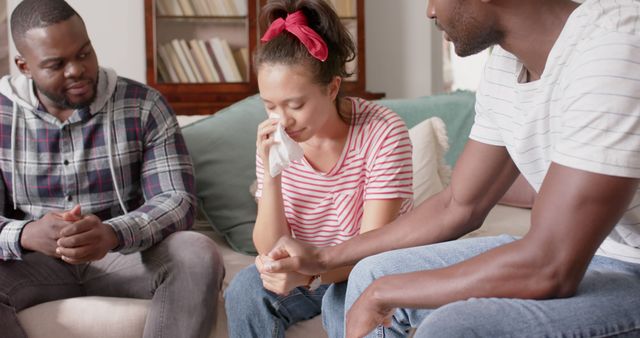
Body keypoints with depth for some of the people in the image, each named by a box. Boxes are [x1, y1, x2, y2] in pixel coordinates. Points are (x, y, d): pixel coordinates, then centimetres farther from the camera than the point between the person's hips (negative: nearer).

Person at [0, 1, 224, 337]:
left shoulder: (143, 105, -4)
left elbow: (177, 199, -12)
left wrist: (113, 234, -34)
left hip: (125, 256, 0)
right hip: (32, 263, 1)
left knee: (198, 255, -30)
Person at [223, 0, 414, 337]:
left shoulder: (383, 133, -23)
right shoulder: (275, 141, -10)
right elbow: (271, 251, -13)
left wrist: (308, 274, -44)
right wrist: (270, 173, -27)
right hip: (309, 269, 4)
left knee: (344, 302, -33)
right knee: (246, 289, -22)